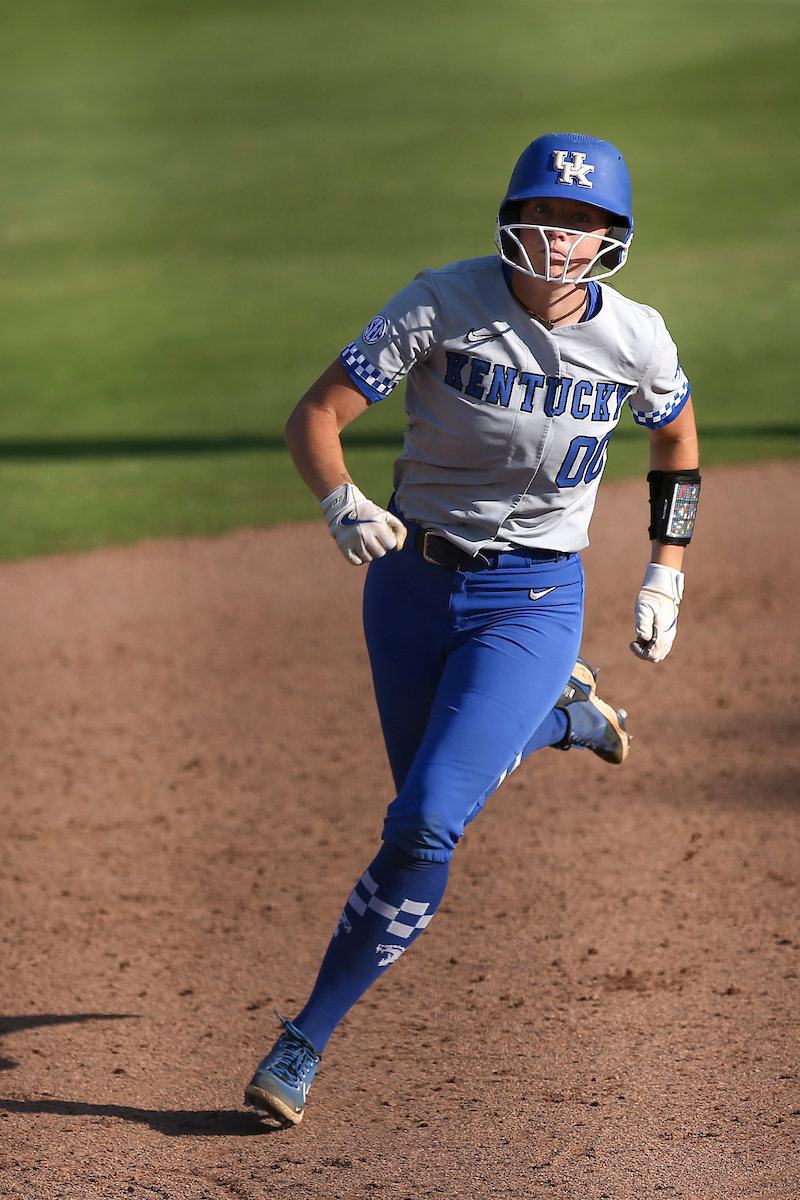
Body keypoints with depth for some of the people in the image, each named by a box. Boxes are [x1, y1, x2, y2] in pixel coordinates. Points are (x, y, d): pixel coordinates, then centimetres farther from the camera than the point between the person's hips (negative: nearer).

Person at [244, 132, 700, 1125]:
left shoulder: (635, 339, -9)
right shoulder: (446, 304, -15)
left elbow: (677, 440, 13)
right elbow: (313, 418, -17)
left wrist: (665, 578, 8)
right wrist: (343, 505, -37)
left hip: (533, 602, -2)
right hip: (411, 582, 2)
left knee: (425, 828, -16)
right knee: (432, 792, 20)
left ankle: (306, 1041, -4)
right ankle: (559, 714, 49)